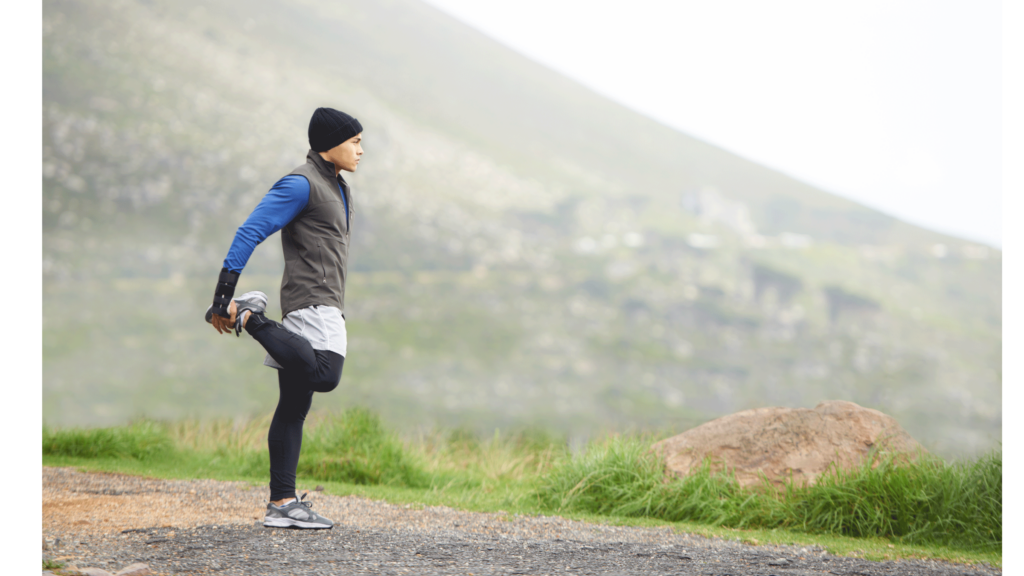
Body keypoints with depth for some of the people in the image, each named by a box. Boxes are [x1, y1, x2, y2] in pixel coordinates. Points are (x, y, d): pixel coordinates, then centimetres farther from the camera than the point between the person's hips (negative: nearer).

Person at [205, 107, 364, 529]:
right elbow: (250, 233, -15)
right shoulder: (301, 184, -8)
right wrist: (223, 297, -21)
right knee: (323, 377, -29)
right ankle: (250, 318, -14)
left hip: (325, 307, 10)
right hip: (310, 303, -10)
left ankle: (282, 504, 4)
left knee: (294, 406, 6)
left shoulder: (337, 189, 23)